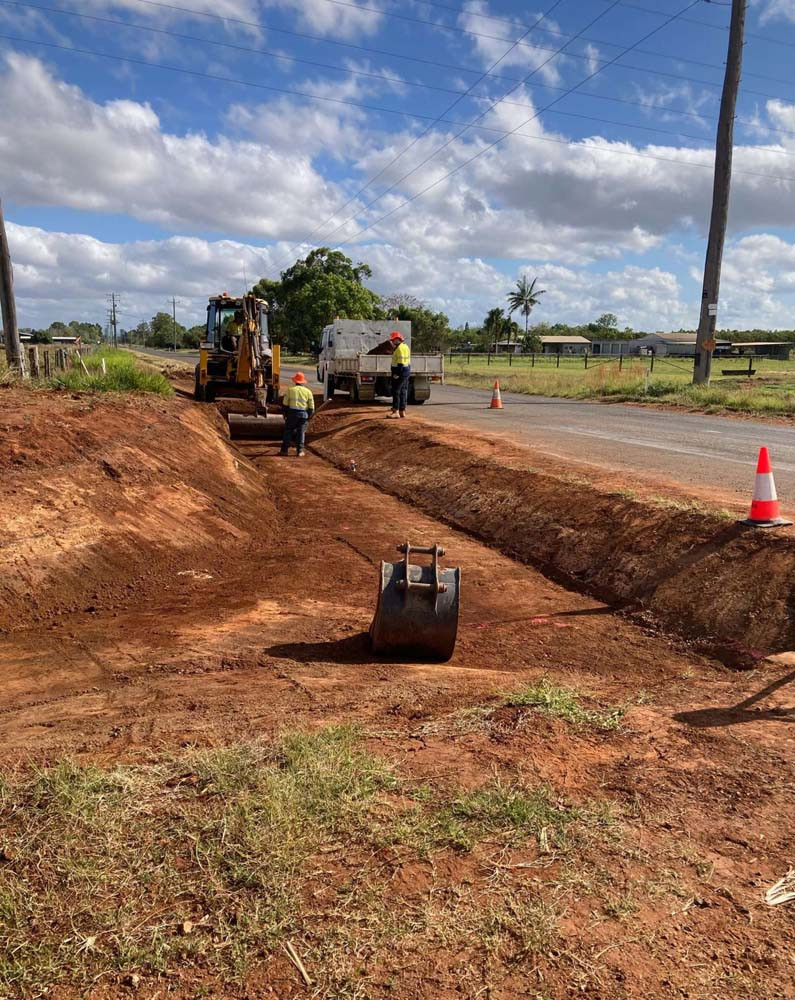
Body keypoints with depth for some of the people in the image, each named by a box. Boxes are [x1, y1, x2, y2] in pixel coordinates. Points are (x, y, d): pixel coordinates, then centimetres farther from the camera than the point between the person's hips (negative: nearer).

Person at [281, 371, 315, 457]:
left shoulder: (290, 389, 2)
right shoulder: (308, 391, 6)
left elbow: (285, 404, 1)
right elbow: (311, 407, 4)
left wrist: (285, 414, 10)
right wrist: (309, 416, 14)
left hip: (292, 413, -1)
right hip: (304, 414, 1)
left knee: (288, 431, 8)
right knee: (301, 432, 9)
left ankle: (285, 450, 7)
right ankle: (300, 451, 6)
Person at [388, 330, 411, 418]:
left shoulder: (400, 348, -16)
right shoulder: (405, 346, 15)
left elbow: (400, 362, -21)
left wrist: (397, 373, -22)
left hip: (400, 371, -10)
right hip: (406, 371, 10)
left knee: (396, 391, -8)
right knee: (403, 391, 11)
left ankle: (396, 411, -10)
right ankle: (402, 411, 15)